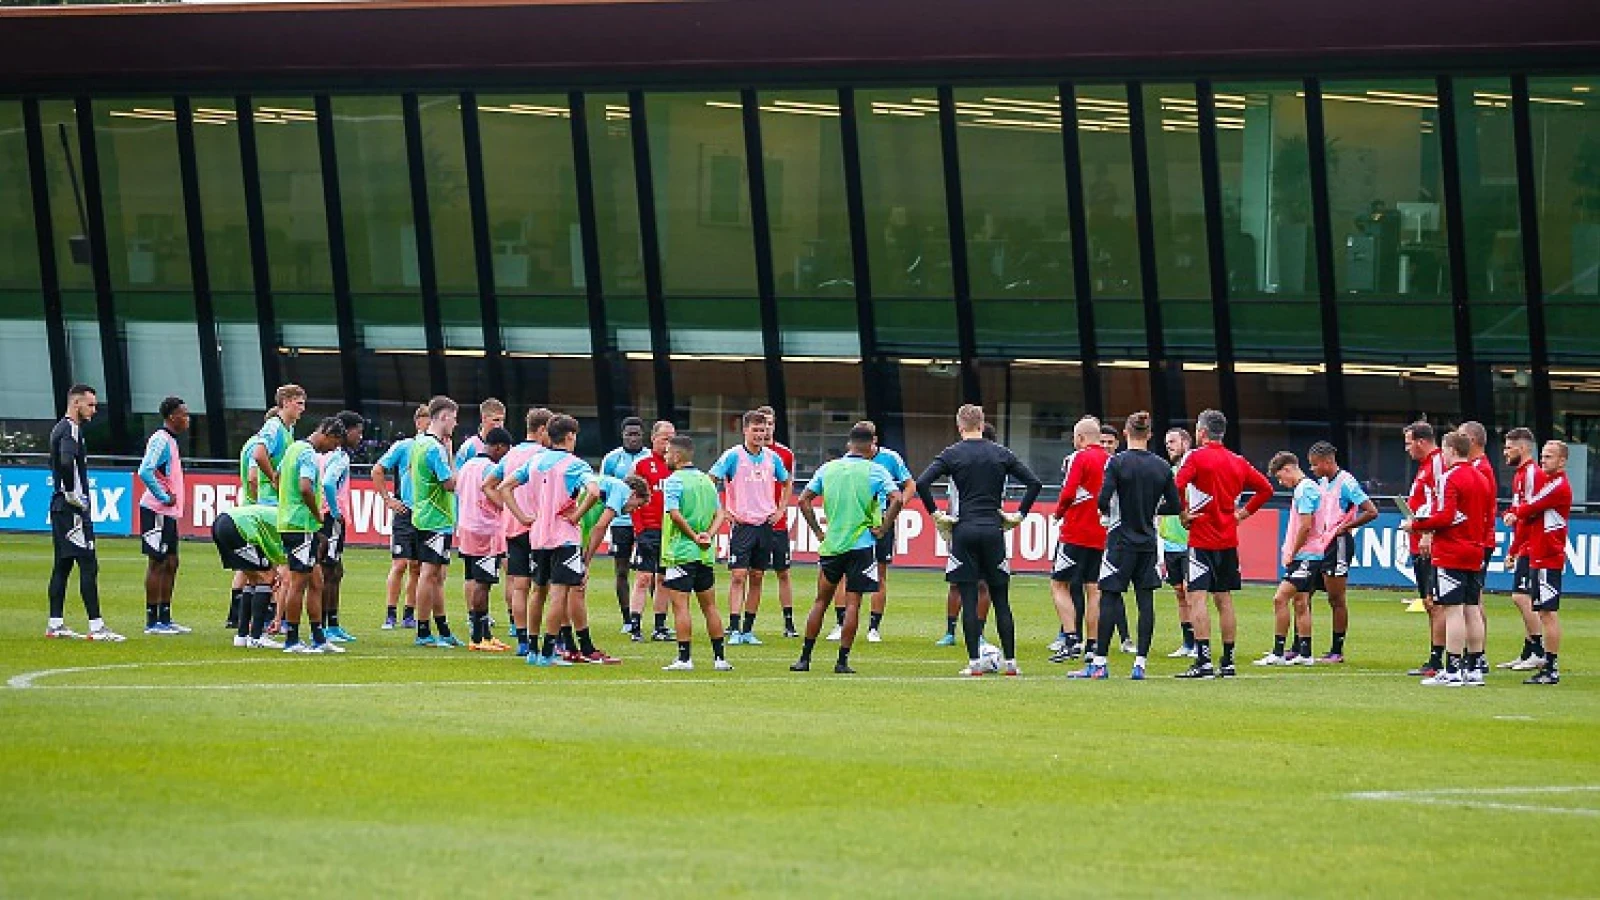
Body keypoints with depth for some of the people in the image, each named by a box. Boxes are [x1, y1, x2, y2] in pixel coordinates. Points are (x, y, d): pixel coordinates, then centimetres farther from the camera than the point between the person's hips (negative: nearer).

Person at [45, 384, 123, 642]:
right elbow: (67, 463, -30)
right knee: (88, 564, -11)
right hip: (72, 509, -11)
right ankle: (96, 627, -13)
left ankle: (55, 624, 14)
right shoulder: (71, 430, -14)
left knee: (63, 564, 13)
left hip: (60, 506, 11)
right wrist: (72, 494, -20)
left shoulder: (60, 429, 17)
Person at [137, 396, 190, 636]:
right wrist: (164, 497, -20)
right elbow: (145, 472, -26)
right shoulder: (161, 441, -15)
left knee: (171, 563, 12)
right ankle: (152, 621, -3)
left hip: (168, 513, 10)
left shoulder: (170, 441, 16)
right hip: (157, 511, -10)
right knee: (158, 562, -6)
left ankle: (165, 618, 17)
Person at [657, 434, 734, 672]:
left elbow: (675, 514, -21)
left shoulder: (674, 481, -10)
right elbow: (721, 513, 10)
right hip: (705, 554, 7)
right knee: (709, 606, 12)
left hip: (680, 552, -7)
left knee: (680, 606, -5)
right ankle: (719, 658, 14)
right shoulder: (706, 480, 12)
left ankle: (685, 658, -8)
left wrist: (693, 536, -11)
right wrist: (708, 535, -2)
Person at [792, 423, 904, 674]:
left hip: (830, 545, 3)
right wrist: (882, 529, -7)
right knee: (852, 604, 1)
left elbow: (804, 500, 7)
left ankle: (805, 658, 12)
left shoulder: (828, 469, 6)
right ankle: (842, 660, -1)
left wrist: (817, 531, 11)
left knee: (821, 601, 12)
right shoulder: (876, 471, -5)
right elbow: (897, 499, -17)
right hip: (861, 544, -3)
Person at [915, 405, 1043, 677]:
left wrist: (935, 514, -3)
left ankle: (974, 661, -4)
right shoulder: (1001, 454, 5)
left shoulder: (952, 454, -1)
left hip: (964, 531, -2)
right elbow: (1034, 482, 4)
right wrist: (1020, 514, 10)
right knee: (1001, 600, 7)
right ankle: (1010, 661, 6)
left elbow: (922, 483, -12)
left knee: (969, 600, 0)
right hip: (993, 530, 2)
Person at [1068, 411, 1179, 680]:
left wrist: (1106, 510, 6)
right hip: (1149, 542, 4)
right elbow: (1175, 505, 6)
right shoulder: (1162, 467, 2)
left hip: (1121, 540, -4)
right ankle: (1140, 663, 3)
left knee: (1109, 598, 0)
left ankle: (1099, 663, 0)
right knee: (1146, 600, 5)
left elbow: (1102, 501, -16)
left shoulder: (1117, 462, -10)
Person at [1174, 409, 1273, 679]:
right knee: (1224, 600, 11)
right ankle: (1227, 662, 12)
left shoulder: (1197, 457, -9)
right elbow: (1266, 489, 14)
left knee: (1197, 598, -8)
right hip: (1228, 540, 6)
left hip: (1202, 539, -6)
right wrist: (1244, 513, 13)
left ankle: (1203, 662, -17)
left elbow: (1177, 486, -23)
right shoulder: (1237, 461, 9)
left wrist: (1183, 514, -11)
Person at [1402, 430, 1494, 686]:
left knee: (1453, 611, -8)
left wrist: (1415, 525, -9)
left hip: (1450, 555, -8)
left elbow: (1444, 517, -20)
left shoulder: (1450, 478, -12)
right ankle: (1473, 670, 12)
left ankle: (1452, 672, -10)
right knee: (1471, 611, 10)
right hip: (1475, 554, 8)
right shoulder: (1480, 479, 13)